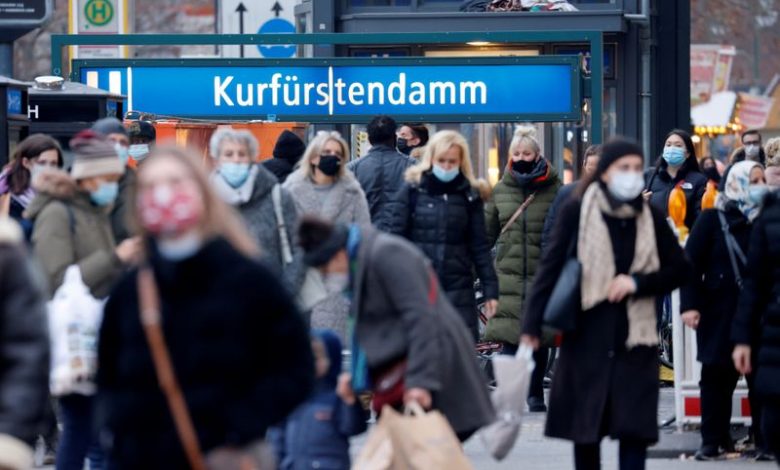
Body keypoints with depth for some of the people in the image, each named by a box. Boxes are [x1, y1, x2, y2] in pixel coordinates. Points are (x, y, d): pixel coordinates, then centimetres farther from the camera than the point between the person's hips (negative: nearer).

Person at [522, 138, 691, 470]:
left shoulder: (651, 218, 6)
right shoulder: (577, 212, -3)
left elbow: (679, 269, 9)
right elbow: (551, 267, -4)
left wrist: (637, 281, -8)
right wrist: (532, 326, -11)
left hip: (634, 336, 2)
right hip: (586, 337, -1)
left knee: (635, 428, -5)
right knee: (585, 428, 6)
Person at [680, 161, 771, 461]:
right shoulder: (712, 220, -1)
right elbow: (691, 263, -4)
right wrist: (689, 304, -11)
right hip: (719, 313, -2)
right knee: (717, 376, 4)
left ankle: (764, 439, 8)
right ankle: (714, 440, 10)